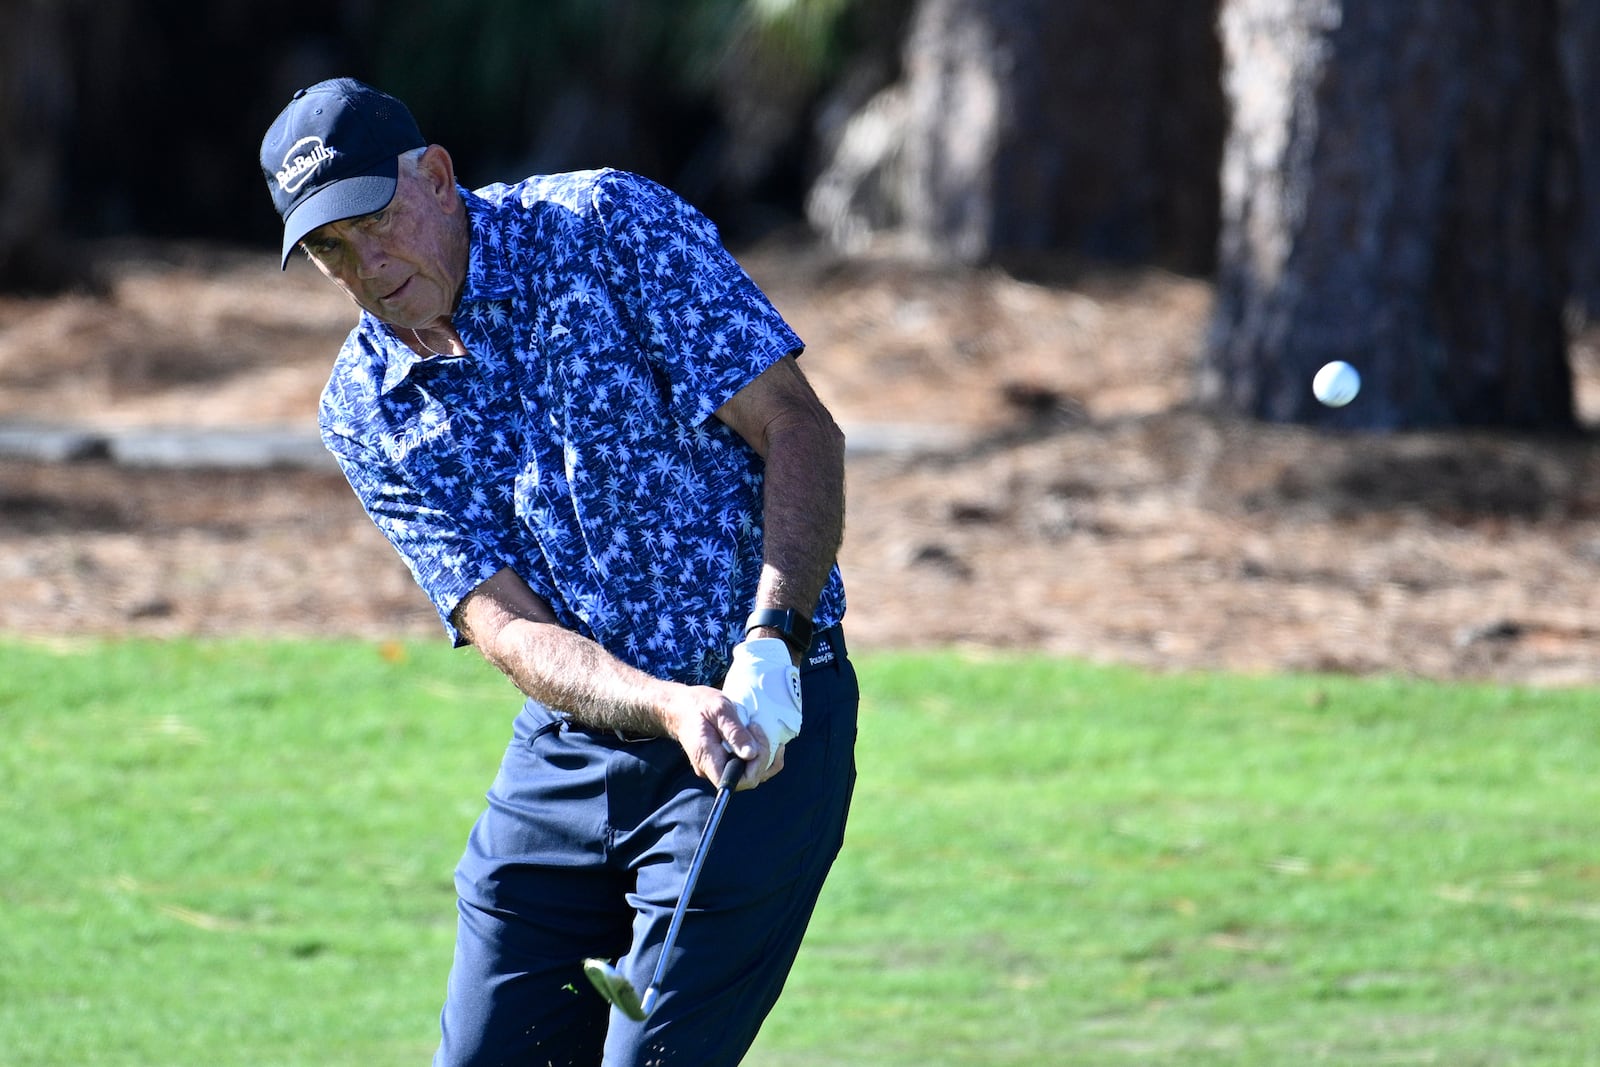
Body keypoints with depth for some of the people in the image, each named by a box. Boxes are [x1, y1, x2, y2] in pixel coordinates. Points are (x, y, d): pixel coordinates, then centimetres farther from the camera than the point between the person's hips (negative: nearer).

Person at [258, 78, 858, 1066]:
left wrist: (771, 647, -27)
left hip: (767, 723, -5)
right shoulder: (364, 411, 2)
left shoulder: (610, 225, -9)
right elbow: (505, 625, -8)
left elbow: (800, 428, -12)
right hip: (564, 756, 5)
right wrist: (668, 707, -28)